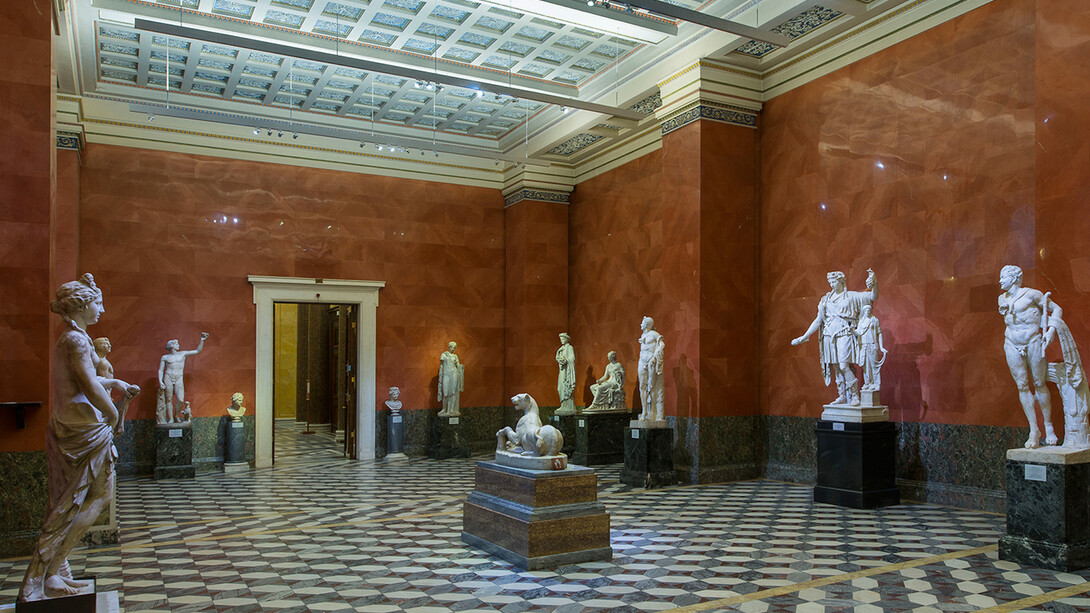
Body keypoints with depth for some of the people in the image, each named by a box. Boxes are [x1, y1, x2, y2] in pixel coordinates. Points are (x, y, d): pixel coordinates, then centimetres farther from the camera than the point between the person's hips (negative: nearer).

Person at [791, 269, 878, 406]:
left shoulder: (852, 296, 5)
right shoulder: (826, 299, 15)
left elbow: (873, 297, -3)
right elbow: (818, 320, 17)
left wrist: (874, 283, -22)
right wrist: (804, 337, 14)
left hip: (844, 335, -4)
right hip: (830, 337, 5)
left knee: (844, 366, -15)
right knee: (836, 368, 5)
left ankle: (855, 396, -6)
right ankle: (842, 396, 12)